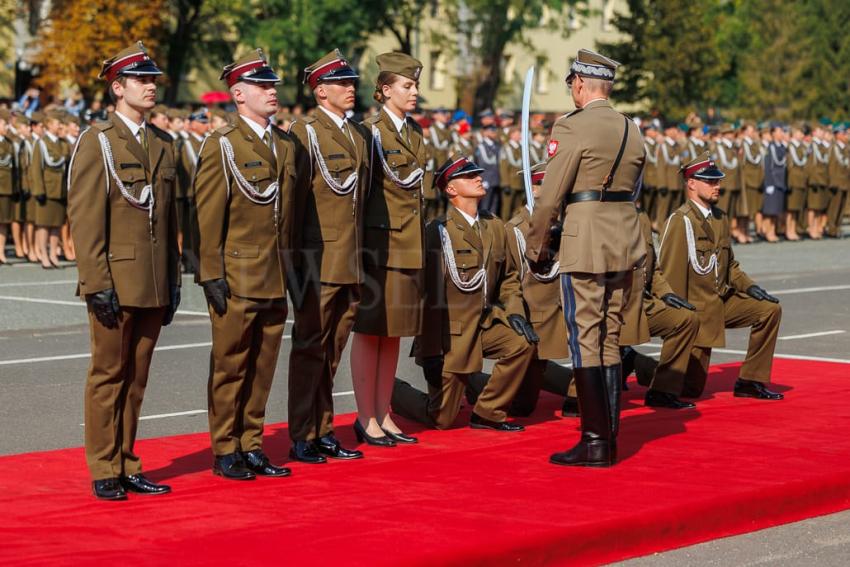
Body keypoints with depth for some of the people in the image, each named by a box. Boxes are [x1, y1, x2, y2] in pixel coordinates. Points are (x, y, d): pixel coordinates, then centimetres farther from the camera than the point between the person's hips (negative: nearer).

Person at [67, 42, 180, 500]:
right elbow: (84, 218, -10)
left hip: (155, 285, 6)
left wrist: (173, 281, 14)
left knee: (136, 378, 10)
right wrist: (97, 284, -16)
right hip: (115, 282, -6)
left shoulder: (162, 144, 14)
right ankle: (104, 472, 7)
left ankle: (127, 466, 16)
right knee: (108, 376, 1)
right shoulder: (96, 142, -5)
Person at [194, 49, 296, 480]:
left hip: (275, 279, 6)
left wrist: (289, 267, 15)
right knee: (230, 367, 2)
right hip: (236, 277, -6)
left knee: (262, 367, 10)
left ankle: (251, 447, 19)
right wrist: (212, 275, -14)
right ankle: (226, 452, 10)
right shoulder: (222, 145, -7)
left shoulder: (285, 145, 13)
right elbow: (208, 216, -10)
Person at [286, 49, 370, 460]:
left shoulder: (358, 136, 15)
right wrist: (296, 256, -13)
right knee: (310, 346, -2)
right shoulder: (305, 132, -7)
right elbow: (294, 197, -10)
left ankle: (323, 432, 18)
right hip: (319, 262, -7)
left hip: (350, 265, 7)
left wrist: (360, 256, 14)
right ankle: (302, 438, 4)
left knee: (333, 349, 11)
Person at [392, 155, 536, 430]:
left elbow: (508, 277, 16)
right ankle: (388, 391, 26)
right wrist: (430, 351, -17)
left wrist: (514, 312, -4)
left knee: (522, 342, -22)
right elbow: (429, 295, -15)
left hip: (485, 321, 6)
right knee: (442, 420, -3)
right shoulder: (438, 231, -14)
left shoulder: (495, 227, 7)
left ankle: (487, 413, -3)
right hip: (450, 332, -6)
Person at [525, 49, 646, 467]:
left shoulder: (572, 127, -11)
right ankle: (610, 439, 15)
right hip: (626, 247, 7)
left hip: (584, 248, -7)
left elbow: (550, 197, -11)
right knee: (610, 341, 12)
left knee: (585, 343, -2)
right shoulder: (633, 131, 11)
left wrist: (536, 248, 0)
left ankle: (594, 442, -2)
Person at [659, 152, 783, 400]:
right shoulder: (680, 220, -16)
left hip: (722, 301, 8)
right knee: (691, 388, -7)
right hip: (696, 308, -8)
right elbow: (671, 274, -17)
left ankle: (750, 382, 2)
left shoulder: (720, 218, 8)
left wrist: (749, 286, -1)